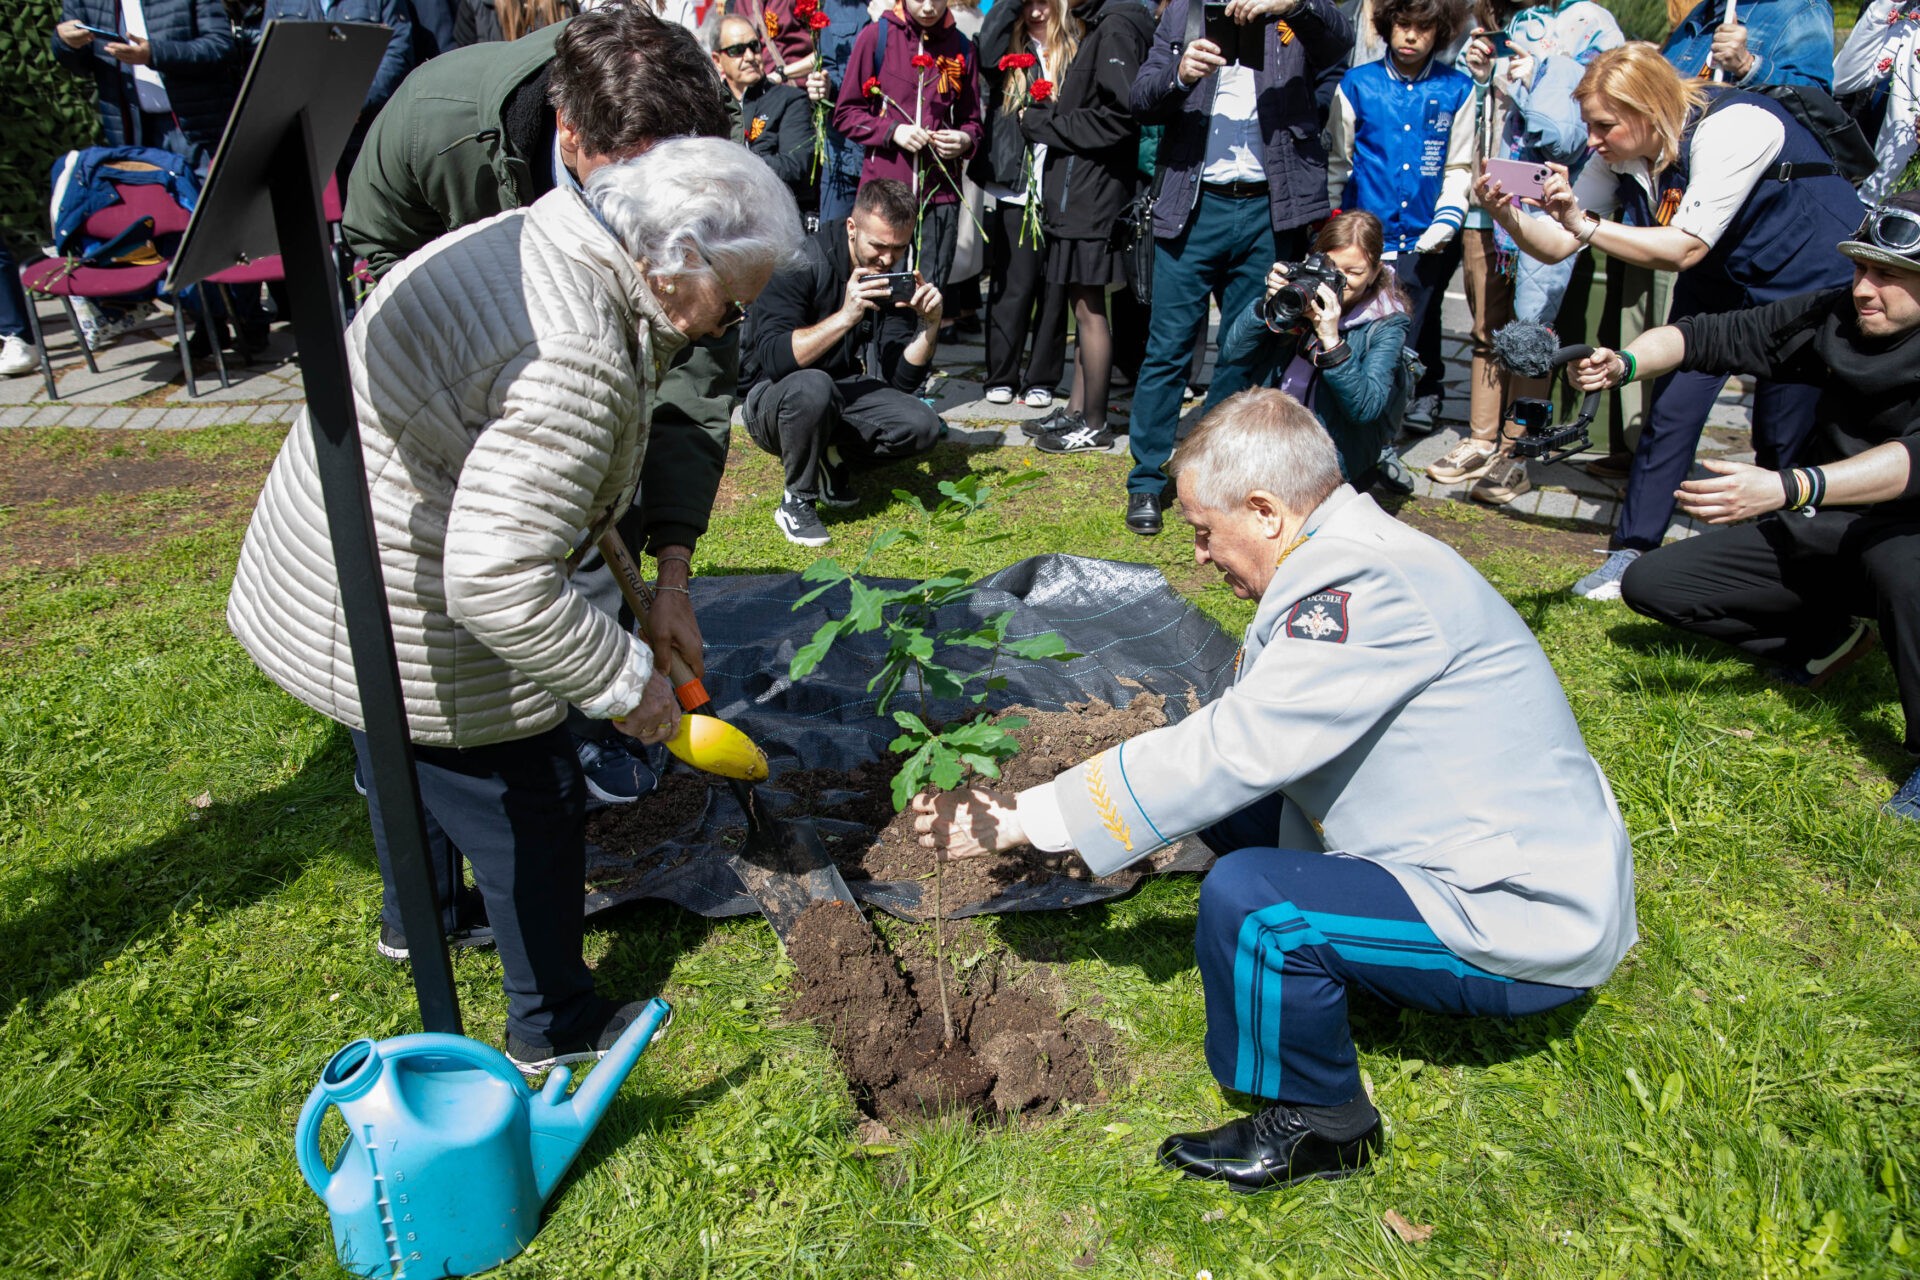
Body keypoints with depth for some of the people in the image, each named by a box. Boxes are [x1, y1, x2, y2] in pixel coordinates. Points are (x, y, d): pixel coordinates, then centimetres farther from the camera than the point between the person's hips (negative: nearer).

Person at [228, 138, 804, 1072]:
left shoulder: (540, 234, -1)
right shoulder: (574, 365, -33)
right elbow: (498, 583, -36)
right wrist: (624, 682, -23)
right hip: (410, 630, -10)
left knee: (409, 765, 32)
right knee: (530, 809, 9)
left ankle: (418, 916, 60)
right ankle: (555, 1028, 30)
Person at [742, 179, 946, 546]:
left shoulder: (894, 279, -1)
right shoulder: (801, 265, -18)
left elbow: (903, 378, -4)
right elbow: (773, 360, -29)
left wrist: (930, 324, -20)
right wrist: (846, 316, -34)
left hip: (846, 397, 5)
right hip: (775, 402, -5)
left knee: (922, 426, -19)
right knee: (812, 386, -38)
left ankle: (830, 456, 4)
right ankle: (796, 503, -16)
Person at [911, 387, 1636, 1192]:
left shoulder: (1370, 583, -25)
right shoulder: (1352, 561, 6)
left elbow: (1232, 748, -28)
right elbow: (1247, 743, 11)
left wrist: (1028, 819, -20)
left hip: (1527, 925, -9)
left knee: (1247, 902, -26)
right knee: (1227, 805, 9)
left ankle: (1322, 1126, -1)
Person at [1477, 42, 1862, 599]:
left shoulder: (1729, 128, -30)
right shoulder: (1618, 155, -10)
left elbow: (1686, 248, -35)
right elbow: (1555, 246, -11)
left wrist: (1585, 223, -41)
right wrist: (1507, 215, -30)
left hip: (1809, 277, -6)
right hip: (1717, 282, 6)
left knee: (1785, 434, 0)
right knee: (1672, 408, -5)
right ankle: (1631, 553, 2)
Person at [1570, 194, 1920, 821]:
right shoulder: (1836, 316, -5)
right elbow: (1712, 336, -5)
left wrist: (1789, 488, -55)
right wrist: (1624, 362, -26)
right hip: (1817, 532, 6)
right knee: (1649, 583, -4)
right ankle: (1824, 637, 12)